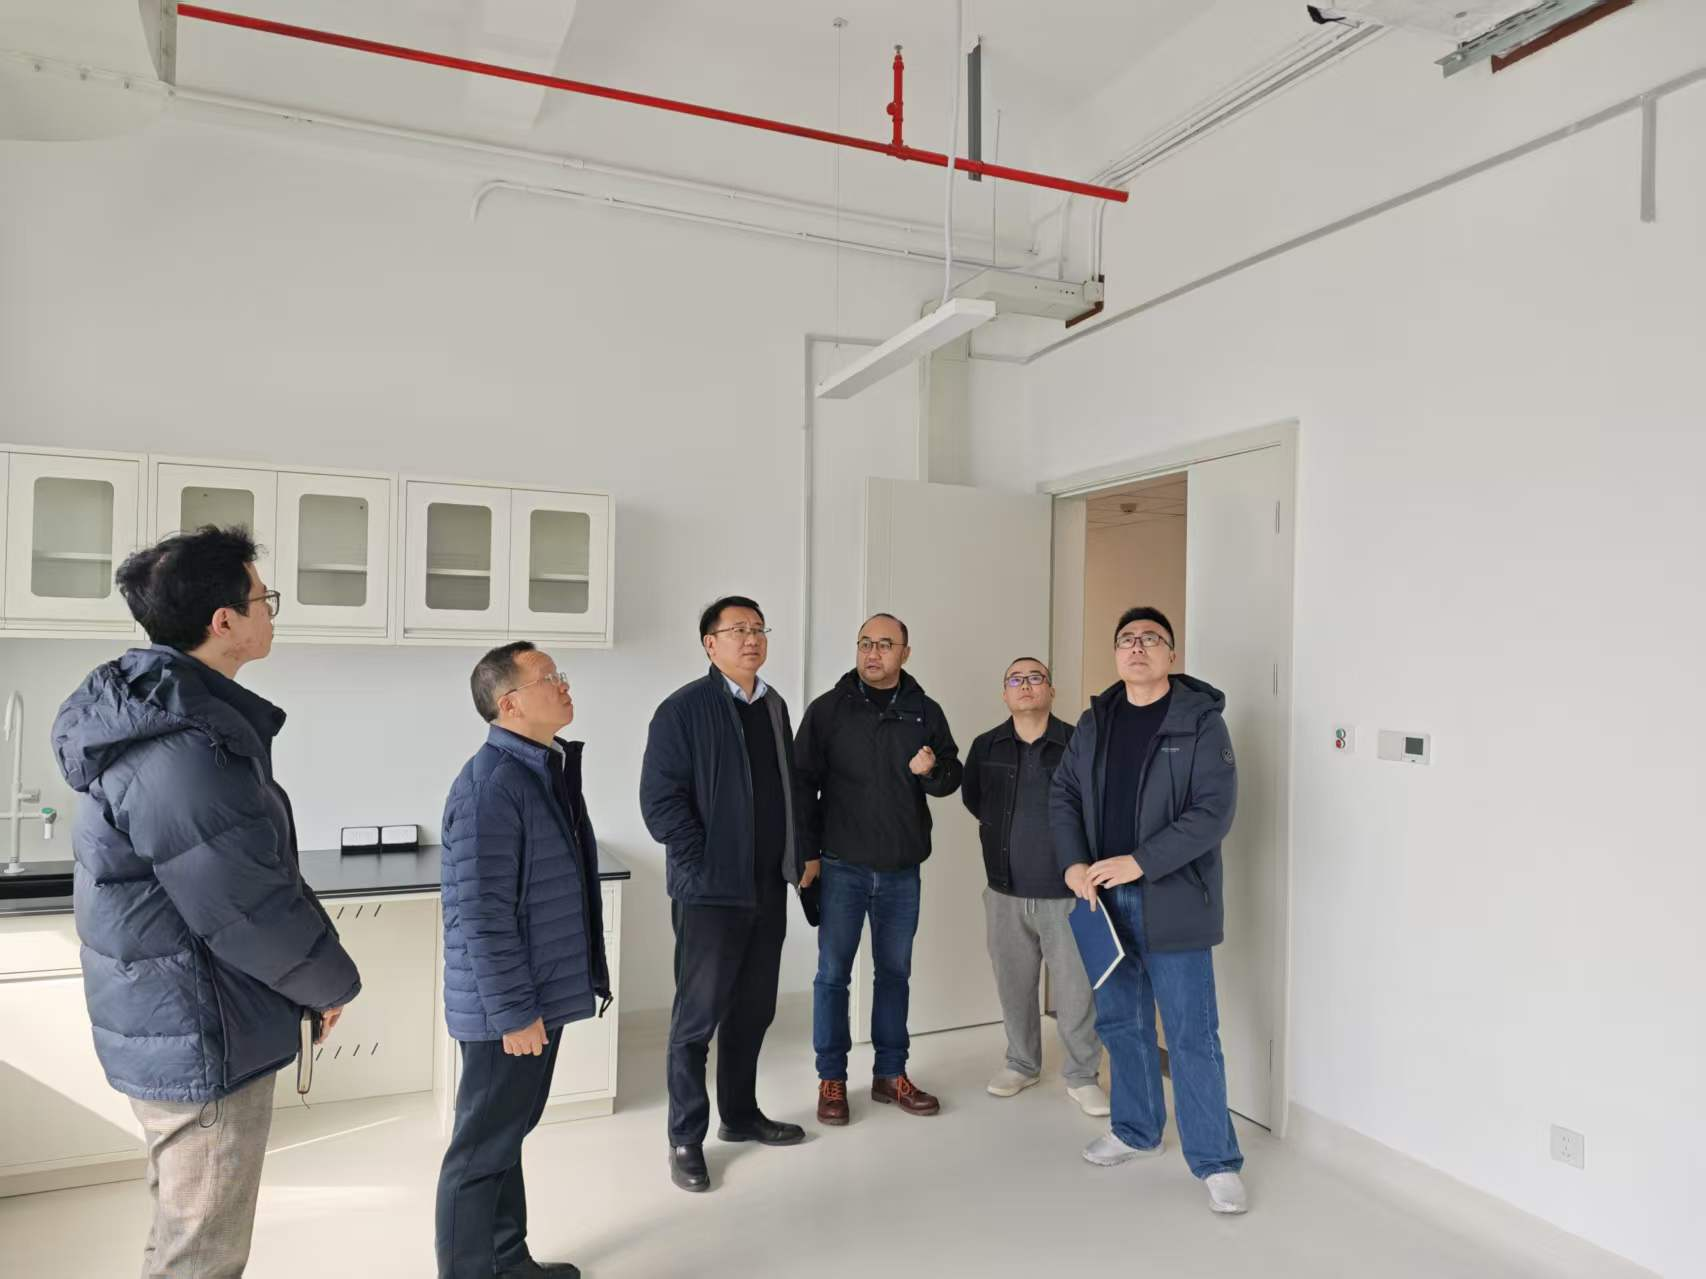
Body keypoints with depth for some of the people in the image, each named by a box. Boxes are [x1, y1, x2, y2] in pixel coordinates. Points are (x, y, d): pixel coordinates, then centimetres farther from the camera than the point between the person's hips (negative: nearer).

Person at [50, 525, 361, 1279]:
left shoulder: (151, 710, 5)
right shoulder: (183, 749, -28)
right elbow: (249, 911, -25)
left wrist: (310, 978, 11)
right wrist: (332, 982, -7)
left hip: (163, 1020, 10)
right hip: (204, 1037, -10)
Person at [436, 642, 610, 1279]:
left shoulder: (546, 768, 7)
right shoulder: (490, 785, -23)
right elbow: (480, 915, -24)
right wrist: (513, 1011, -20)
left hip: (540, 993, 9)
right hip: (509, 1008, -9)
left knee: (509, 1134, 22)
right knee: (483, 1149, 7)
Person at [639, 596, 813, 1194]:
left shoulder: (774, 706, 10)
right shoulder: (685, 709, -11)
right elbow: (660, 799, -14)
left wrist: (803, 851, 13)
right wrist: (703, 867, -15)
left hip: (769, 887, 7)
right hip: (711, 891, -6)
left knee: (754, 1009, 17)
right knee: (699, 1015, 4)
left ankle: (740, 1115, 34)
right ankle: (686, 1139, 19)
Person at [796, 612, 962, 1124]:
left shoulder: (925, 712, 4)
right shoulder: (829, 709, -3)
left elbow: (951, 777, 10)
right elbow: (803, 782, -2)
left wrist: (933, 770, -14)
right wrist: (809, 852, -7)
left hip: (902, 870, 3)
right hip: (842, 867, -2)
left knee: (895, 973, 13)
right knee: (833, 973, 4)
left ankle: (890, 1074, 26)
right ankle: (831, 1079, 17)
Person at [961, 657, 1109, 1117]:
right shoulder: (986, 747, 3)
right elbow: (972, 798, 20)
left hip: (1066, 893, -3)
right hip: (1005, 892, 3)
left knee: (1076, 991, 3)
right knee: (1014, 987, 15)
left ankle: (1083, 1076, 22)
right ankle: (1022, 1064, 34)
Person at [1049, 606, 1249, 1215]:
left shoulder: (1200, 720, -8)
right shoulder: (1094, 721, 8)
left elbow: (1214, 811, -15)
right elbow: (1063, 794, 11)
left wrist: (1140, 863, -20)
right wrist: (1073, 864, -4)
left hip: (1172, 902, -5)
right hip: (1104, 899, 5)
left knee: (1192, 1034, 1)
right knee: (1121, 1022, 17)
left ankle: (1216, 1162, 16)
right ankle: (1136, 1130, 36)